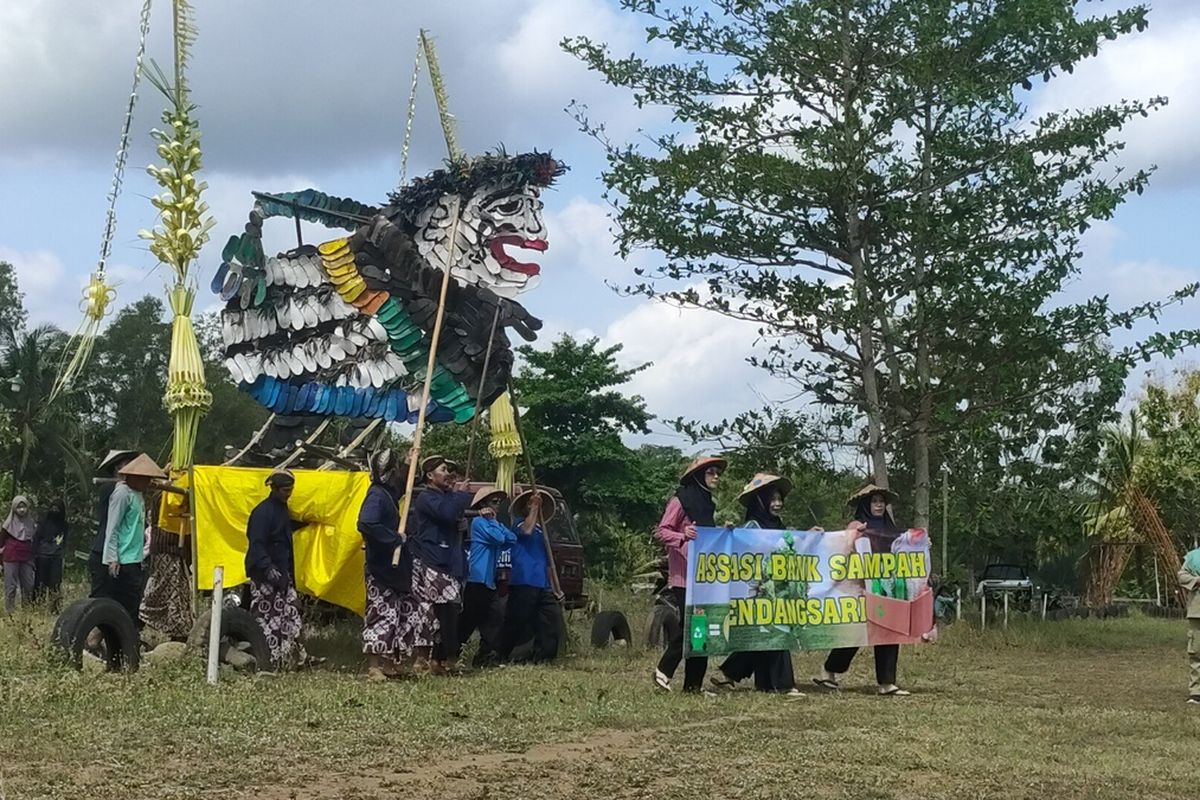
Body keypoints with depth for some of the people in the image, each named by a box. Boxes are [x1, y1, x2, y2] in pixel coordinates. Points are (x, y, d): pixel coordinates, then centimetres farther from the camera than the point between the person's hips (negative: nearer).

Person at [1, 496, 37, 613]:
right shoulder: (9, 522, -2)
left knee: (28, 586, 5)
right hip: (11, 558, -4)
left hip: (26, 558, 4)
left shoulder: (30, 521, 8)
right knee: (11, 586, -2)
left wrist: (33, 559, 15)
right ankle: (9, 610, 3)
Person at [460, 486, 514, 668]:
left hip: (488, 582, 9)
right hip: (477, 580, -9)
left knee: (490, 625, 5)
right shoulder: (479, 522, -6)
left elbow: (512, 538, 8)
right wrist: (491, 520, -5)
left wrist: (494, 521, 1)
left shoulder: (492, 523, 21)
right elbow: (499, 537, -18)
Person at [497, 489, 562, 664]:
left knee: (552, 618, -2)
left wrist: (553, 586, 21)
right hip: (523, 582, -7)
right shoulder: (519, 523, 5)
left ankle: (541, 657, 1)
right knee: (516, 622, -6)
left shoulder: (542, 530, 26)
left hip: (542, 584, 7)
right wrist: (534, 508, -10)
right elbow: (526, 530, -21)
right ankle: (502, 656, 3)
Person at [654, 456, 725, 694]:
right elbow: (662, 532, -9)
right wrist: (683, 536, -25)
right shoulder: (681, 500, -5)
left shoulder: (709, 504, 18)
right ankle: (663, 671, 2)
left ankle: (694, 683, 7)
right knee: (688, 623, -11)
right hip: (684, 574, -7)